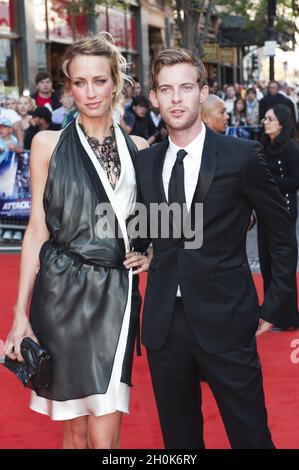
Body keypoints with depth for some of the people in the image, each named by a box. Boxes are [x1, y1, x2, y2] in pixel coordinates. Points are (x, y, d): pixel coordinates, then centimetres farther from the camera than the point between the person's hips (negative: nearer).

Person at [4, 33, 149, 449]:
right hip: (63, 293, -2)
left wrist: (149, 252, 1)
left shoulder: (137, 148, 9)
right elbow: (37, 230, 1)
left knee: (105, 434, -4)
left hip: (115, 294, 2)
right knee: (76, 430, 6)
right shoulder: (49, 144, 2)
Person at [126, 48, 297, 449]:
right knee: (179, 436, 15)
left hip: (225, 324, -4)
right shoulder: (144, 162, 7)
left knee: (251, 435, 2)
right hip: (164, 324, 4)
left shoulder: (242, 156, -5)